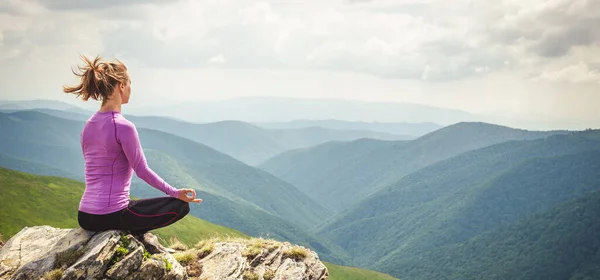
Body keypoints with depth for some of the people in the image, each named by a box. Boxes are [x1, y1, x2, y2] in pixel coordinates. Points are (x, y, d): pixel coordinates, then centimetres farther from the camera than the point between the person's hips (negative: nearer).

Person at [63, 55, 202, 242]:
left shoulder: (88, 126, 9)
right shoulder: (123, 126, -16)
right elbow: (142, 170, -12)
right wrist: (175, 192, -2)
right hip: (111, 215, -8)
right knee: (181, 205, 1)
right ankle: (132, 233, -2)